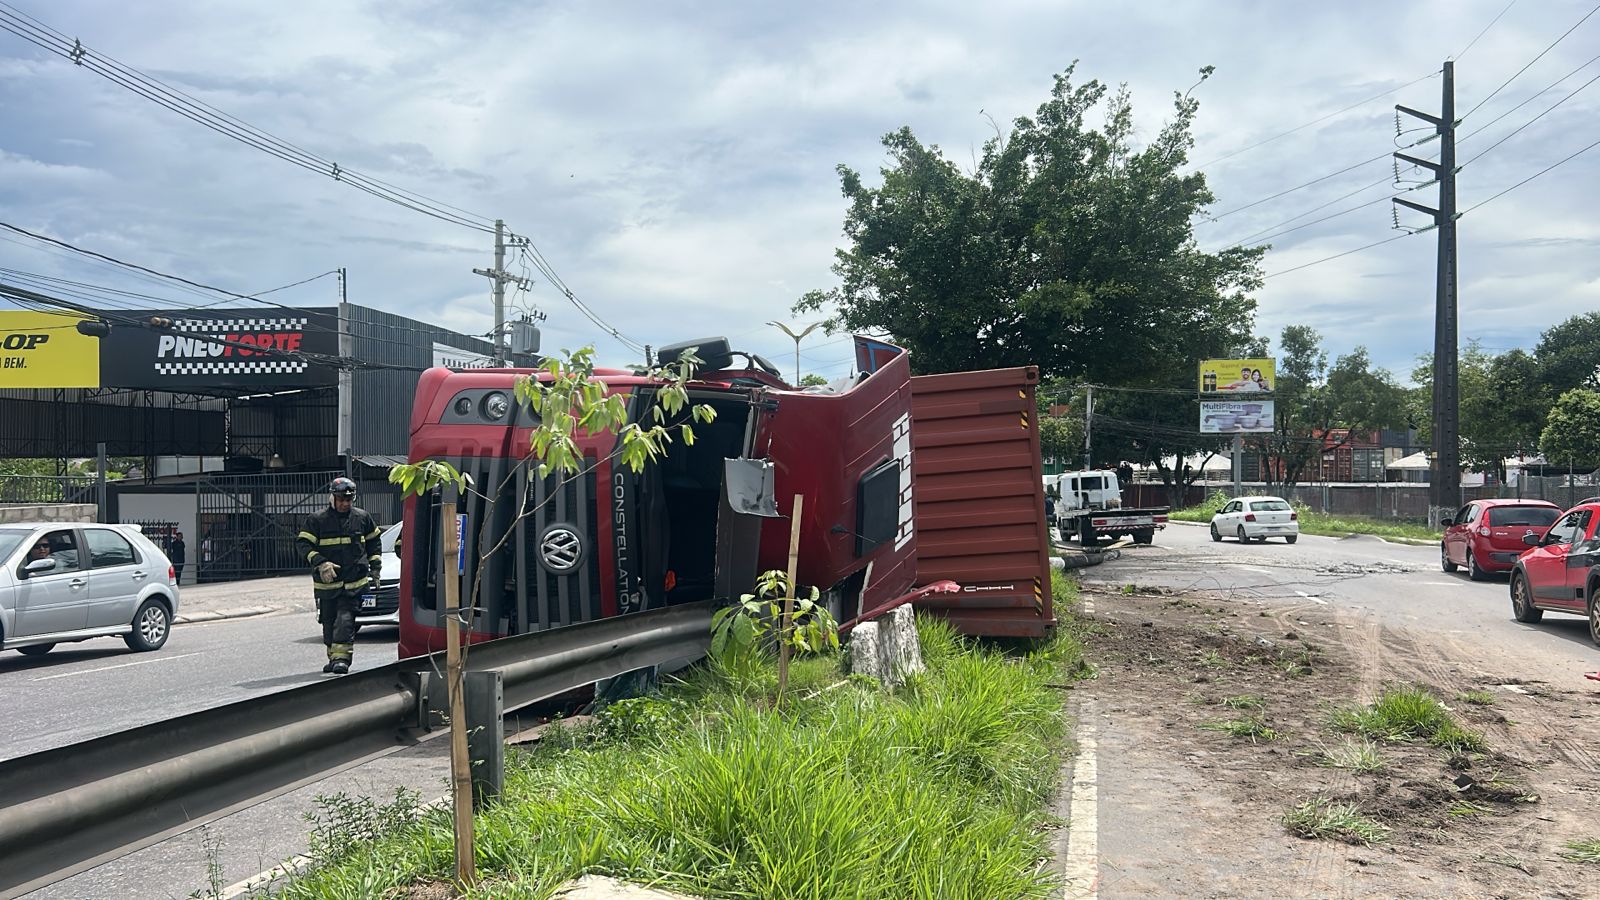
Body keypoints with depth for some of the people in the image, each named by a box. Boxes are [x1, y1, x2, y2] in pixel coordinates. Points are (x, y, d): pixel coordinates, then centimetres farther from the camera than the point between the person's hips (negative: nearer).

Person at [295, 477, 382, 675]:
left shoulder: (362, 517, 7)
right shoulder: (317, 520, -2)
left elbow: (374, 541, 20)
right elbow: (302, 543, -7)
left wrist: (375, 567, 13)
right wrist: (320, 563, -20)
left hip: (354, 582, -1)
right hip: (326, 582, 1)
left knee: (345, 618, -14)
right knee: (329, 622, 10)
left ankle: (341, 657, -16)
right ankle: (334, 657, 23)